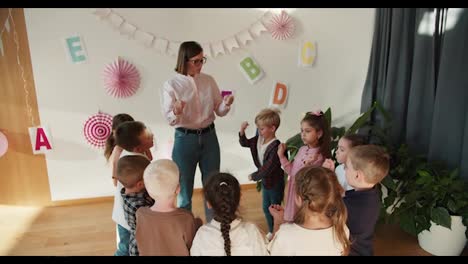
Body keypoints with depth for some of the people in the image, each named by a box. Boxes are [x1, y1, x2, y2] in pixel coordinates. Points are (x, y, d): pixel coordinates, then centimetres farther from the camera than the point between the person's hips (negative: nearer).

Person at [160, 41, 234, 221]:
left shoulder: (209, 80, 3)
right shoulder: (171, 85, -8)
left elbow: (219, 111, 5)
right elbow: (170, 120, -12)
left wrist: (226, 104, -17)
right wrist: (176, 113, -34)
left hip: (209, 137, 4)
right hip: (185, 140, -3)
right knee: (184, 189, 9)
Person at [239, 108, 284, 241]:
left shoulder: (275, 147, -31)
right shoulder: (258, 139, -7)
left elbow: (267, 168, -29)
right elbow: (244, 143, 8)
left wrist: (254, 176, -16)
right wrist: (242, 131, -10)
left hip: (275, 183, -8)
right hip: (265, 180, 8)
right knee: (266, 207, 22)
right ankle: (271, 231, 42)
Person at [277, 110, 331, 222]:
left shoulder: (319, 156, -20)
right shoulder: (302, 149, 1)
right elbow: (292, 171, 8)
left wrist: (307, 165, -37)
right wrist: (282, 156, 2)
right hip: (295, 192, 7)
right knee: (292, 221, 19)